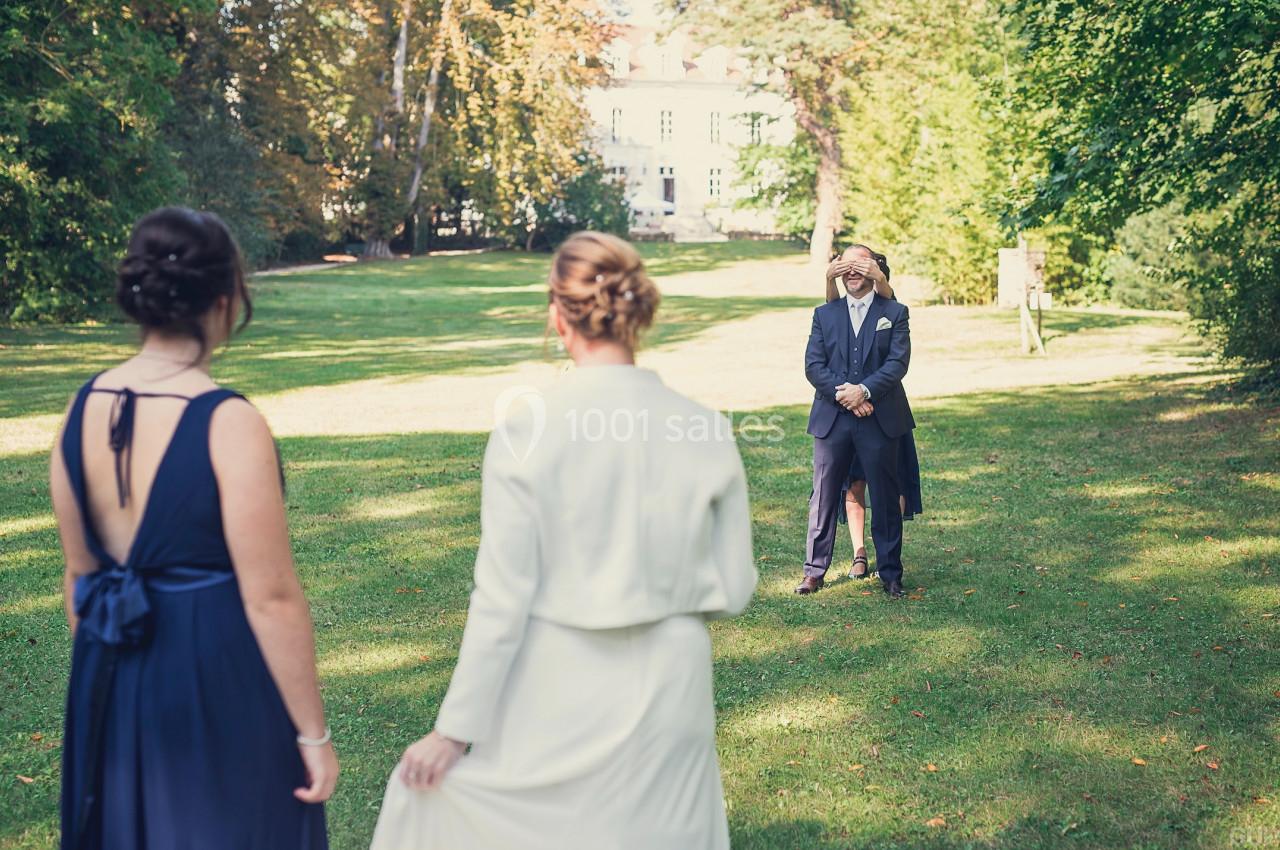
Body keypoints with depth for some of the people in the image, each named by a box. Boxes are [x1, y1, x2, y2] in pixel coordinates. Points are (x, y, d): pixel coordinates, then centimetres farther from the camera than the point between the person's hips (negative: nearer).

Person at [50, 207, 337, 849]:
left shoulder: (83, 409, -3)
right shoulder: (228, 423, -21)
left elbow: (80, 574, 7)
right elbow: (270, 598, -19)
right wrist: (313, 734, -10)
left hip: (115, 682, 6)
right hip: (217, 676, -6)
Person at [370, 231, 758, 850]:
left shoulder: (525, 434, -15)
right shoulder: (707, 435, -7)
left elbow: (503, 600, -13)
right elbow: (733, 589, -1)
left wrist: (455, 730, -3)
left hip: (555, 702, -2)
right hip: (667, 699, 3)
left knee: (429, 793, 19)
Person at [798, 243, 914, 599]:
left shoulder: (895, 313, 8)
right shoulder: (825, 314, 12)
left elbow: (898, 362, -5)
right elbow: (813, 365, 2)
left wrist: (864, 390, -18)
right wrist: (844, 396, -13)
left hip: (879, 419, -1)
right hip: (832, 418, 1)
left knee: (885, 498, 5)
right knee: (824, 496, 4)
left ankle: (890, 573, 14)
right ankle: (815, 570, 12)